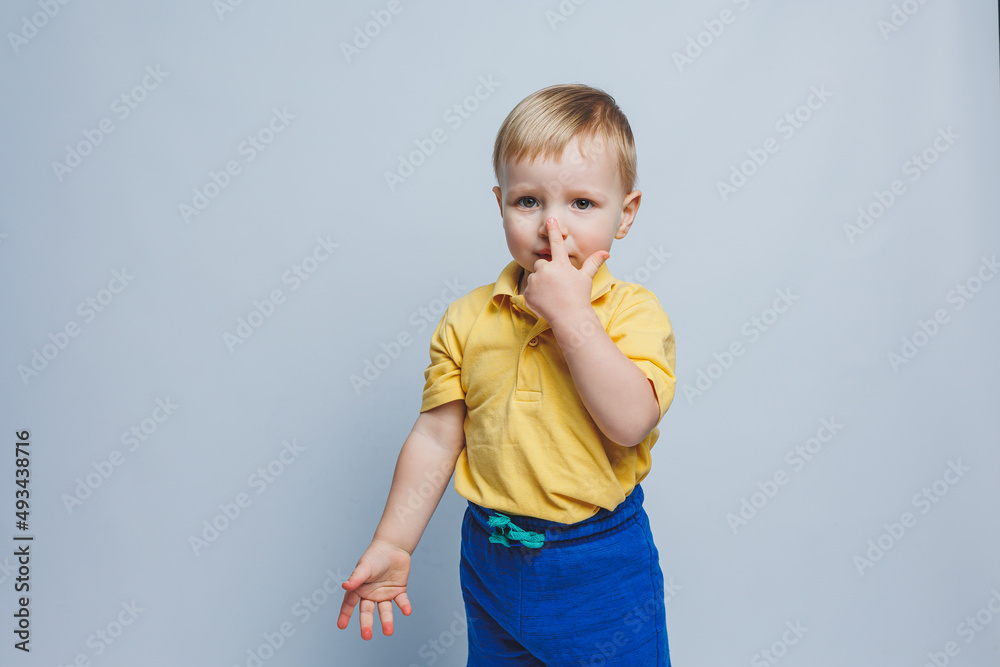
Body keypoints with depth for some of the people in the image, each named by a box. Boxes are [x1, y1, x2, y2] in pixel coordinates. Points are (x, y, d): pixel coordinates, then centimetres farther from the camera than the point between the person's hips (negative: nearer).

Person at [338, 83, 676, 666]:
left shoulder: (633, 310, -11)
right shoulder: (467, 318, -3)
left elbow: (631, 422, -26)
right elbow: (435, 438, 0)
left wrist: (570, 312, -27)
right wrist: (392, 544, -3)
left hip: (603, 570, -2)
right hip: (493, 564, 3)